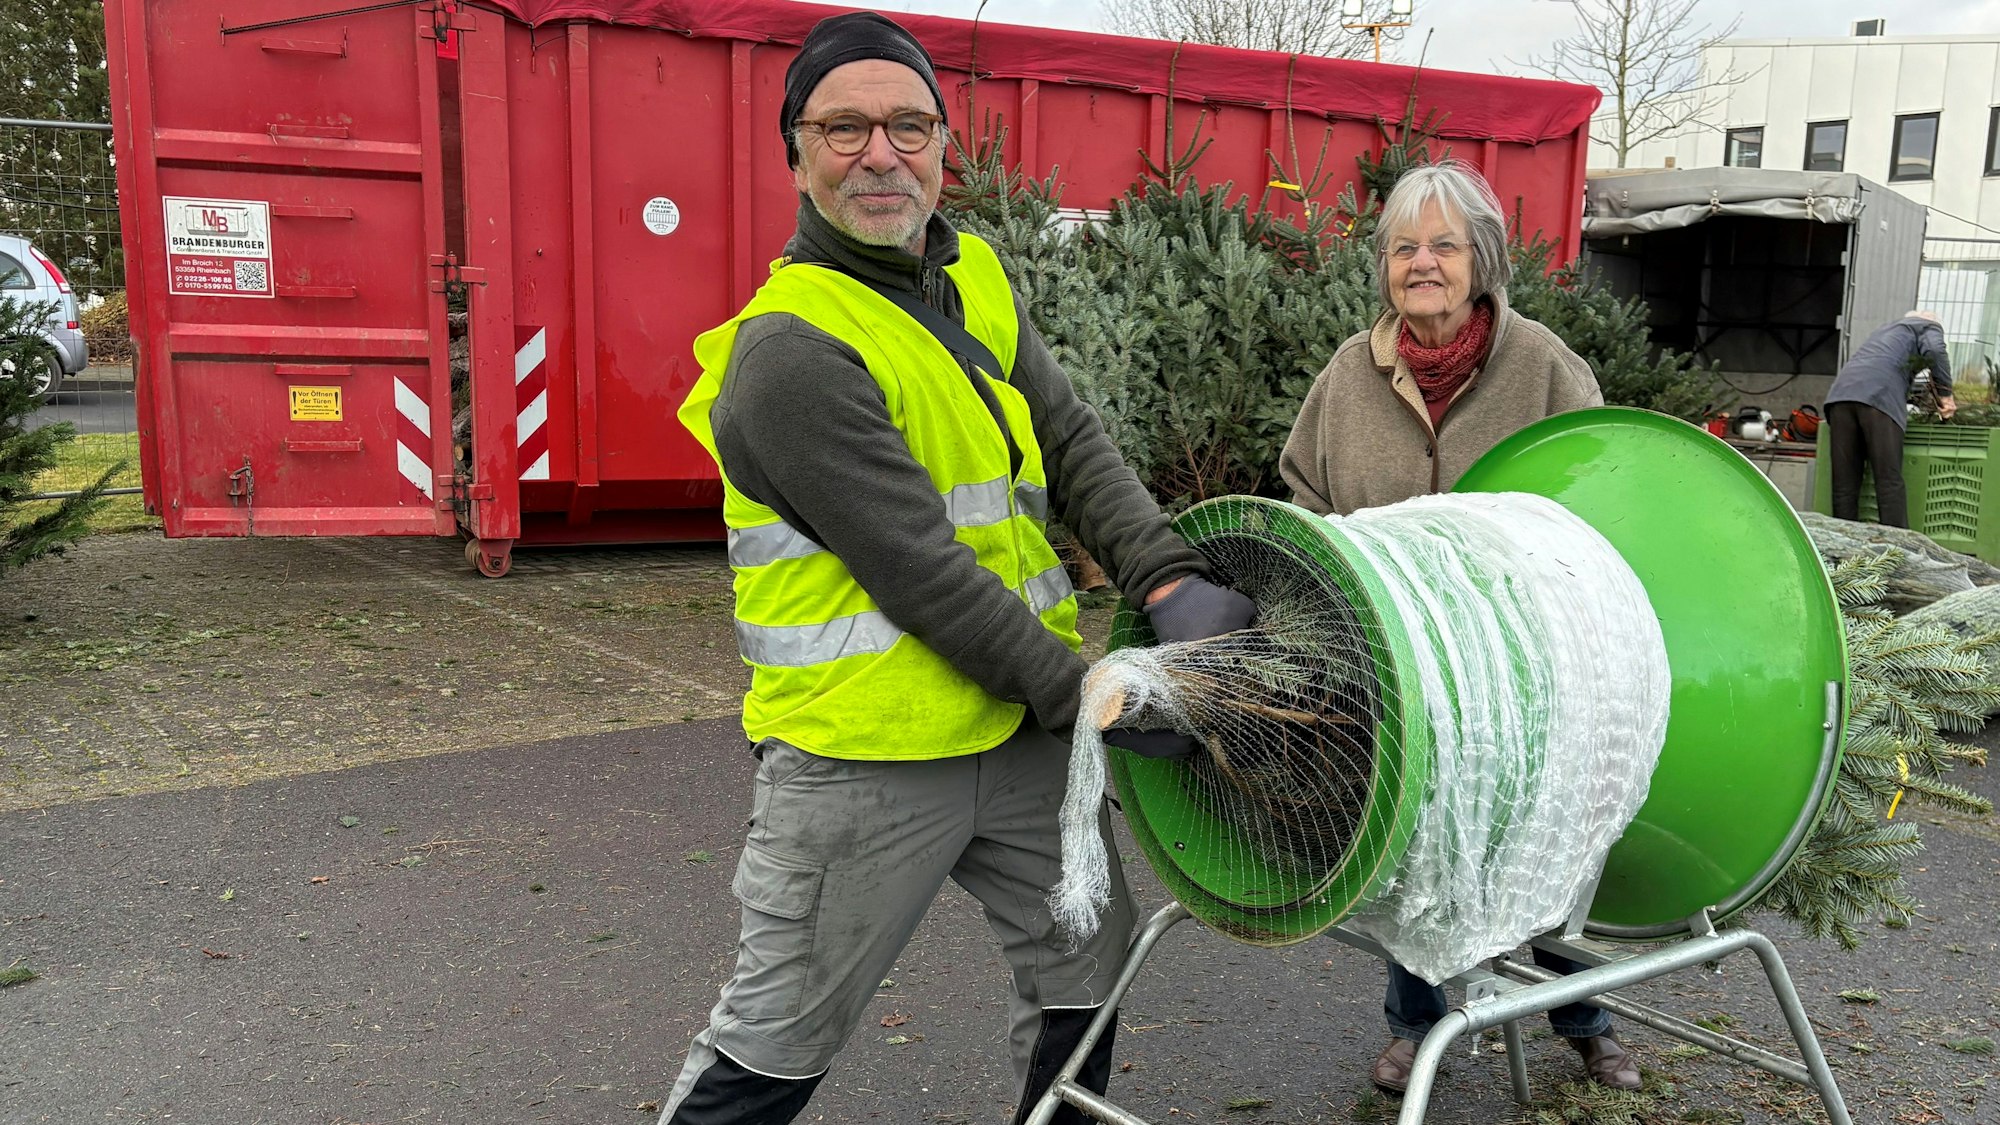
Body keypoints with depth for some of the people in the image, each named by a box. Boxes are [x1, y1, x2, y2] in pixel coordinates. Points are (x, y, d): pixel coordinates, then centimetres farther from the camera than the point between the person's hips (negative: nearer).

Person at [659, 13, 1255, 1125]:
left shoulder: (978, 279, 7)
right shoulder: (792, 349, -20)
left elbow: (1074, 442, 2)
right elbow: (923, 573, -21)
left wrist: (1169, 578, -13)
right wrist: (1084, 696, -15)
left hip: (1018, 727, 8)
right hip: (867, 754, -8)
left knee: (1089, 952, 21)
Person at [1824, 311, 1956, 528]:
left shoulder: (1885, 328, 40)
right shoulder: (1928, 326, 22)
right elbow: (1934, 350, 0)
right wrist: (1945, 394, 7)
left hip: (1841, 391, 5)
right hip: (1880, 396, -5)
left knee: (1844, 482, 2)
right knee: (1890, 481, -7)